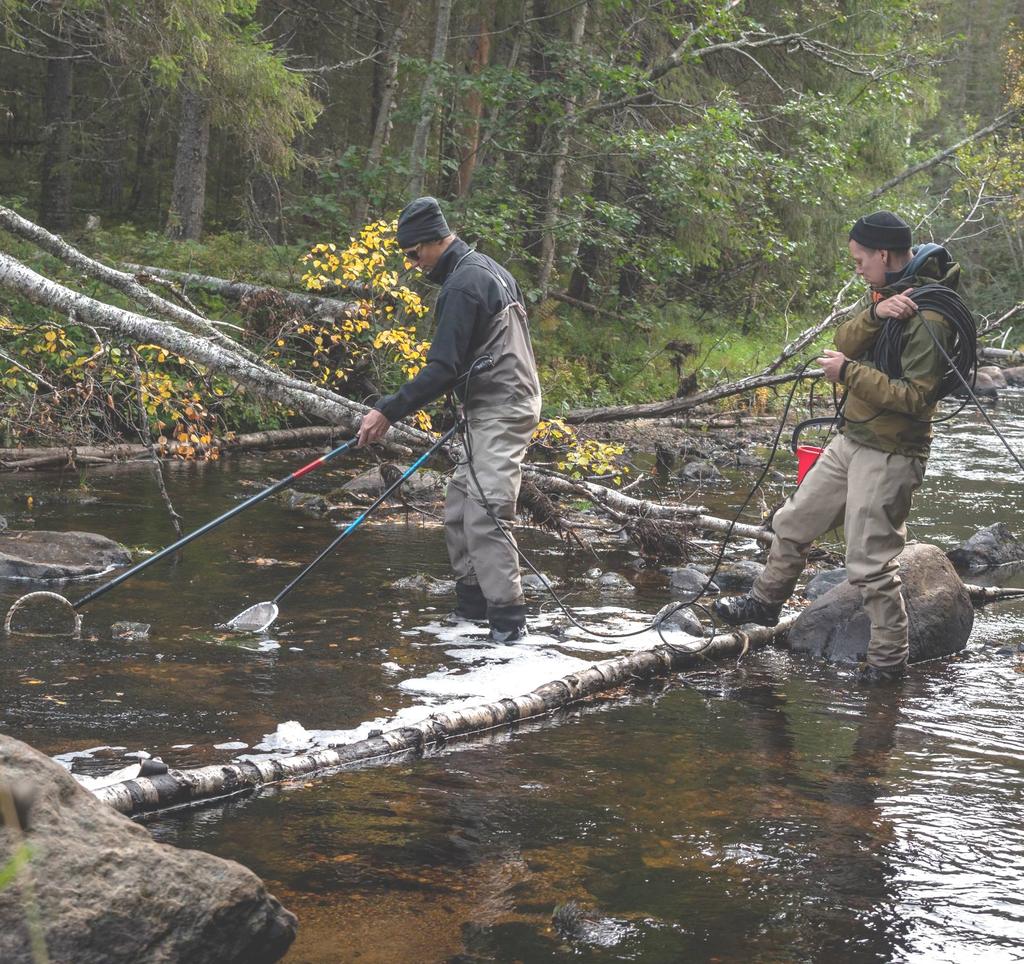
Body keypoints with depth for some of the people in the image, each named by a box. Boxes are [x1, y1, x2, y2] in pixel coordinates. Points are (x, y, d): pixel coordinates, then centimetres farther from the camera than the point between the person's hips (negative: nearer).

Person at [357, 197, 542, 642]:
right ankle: (473, 599, 20)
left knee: (484, 513, -15)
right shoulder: (487, 268, 16)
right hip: (502, 406, 11)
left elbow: (443, 369, -21)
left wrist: (389, 411, -19)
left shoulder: (462, 285, -16)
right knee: (459, 505, 13)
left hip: (500, 412, -11)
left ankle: (507, 615, -16)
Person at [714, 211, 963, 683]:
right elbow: (844, 343, -2)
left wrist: (849, 372, -21)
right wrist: (876, 313, -20)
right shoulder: (890, 294, 9)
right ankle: (765, 601, 39)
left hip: (888, 456, -9)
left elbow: (916, 398, -26)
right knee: (793, 522, 20)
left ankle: (889, 659, 10)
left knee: (870, 564, -4)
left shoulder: (928, 317, -21)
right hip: (851, 441, 9)